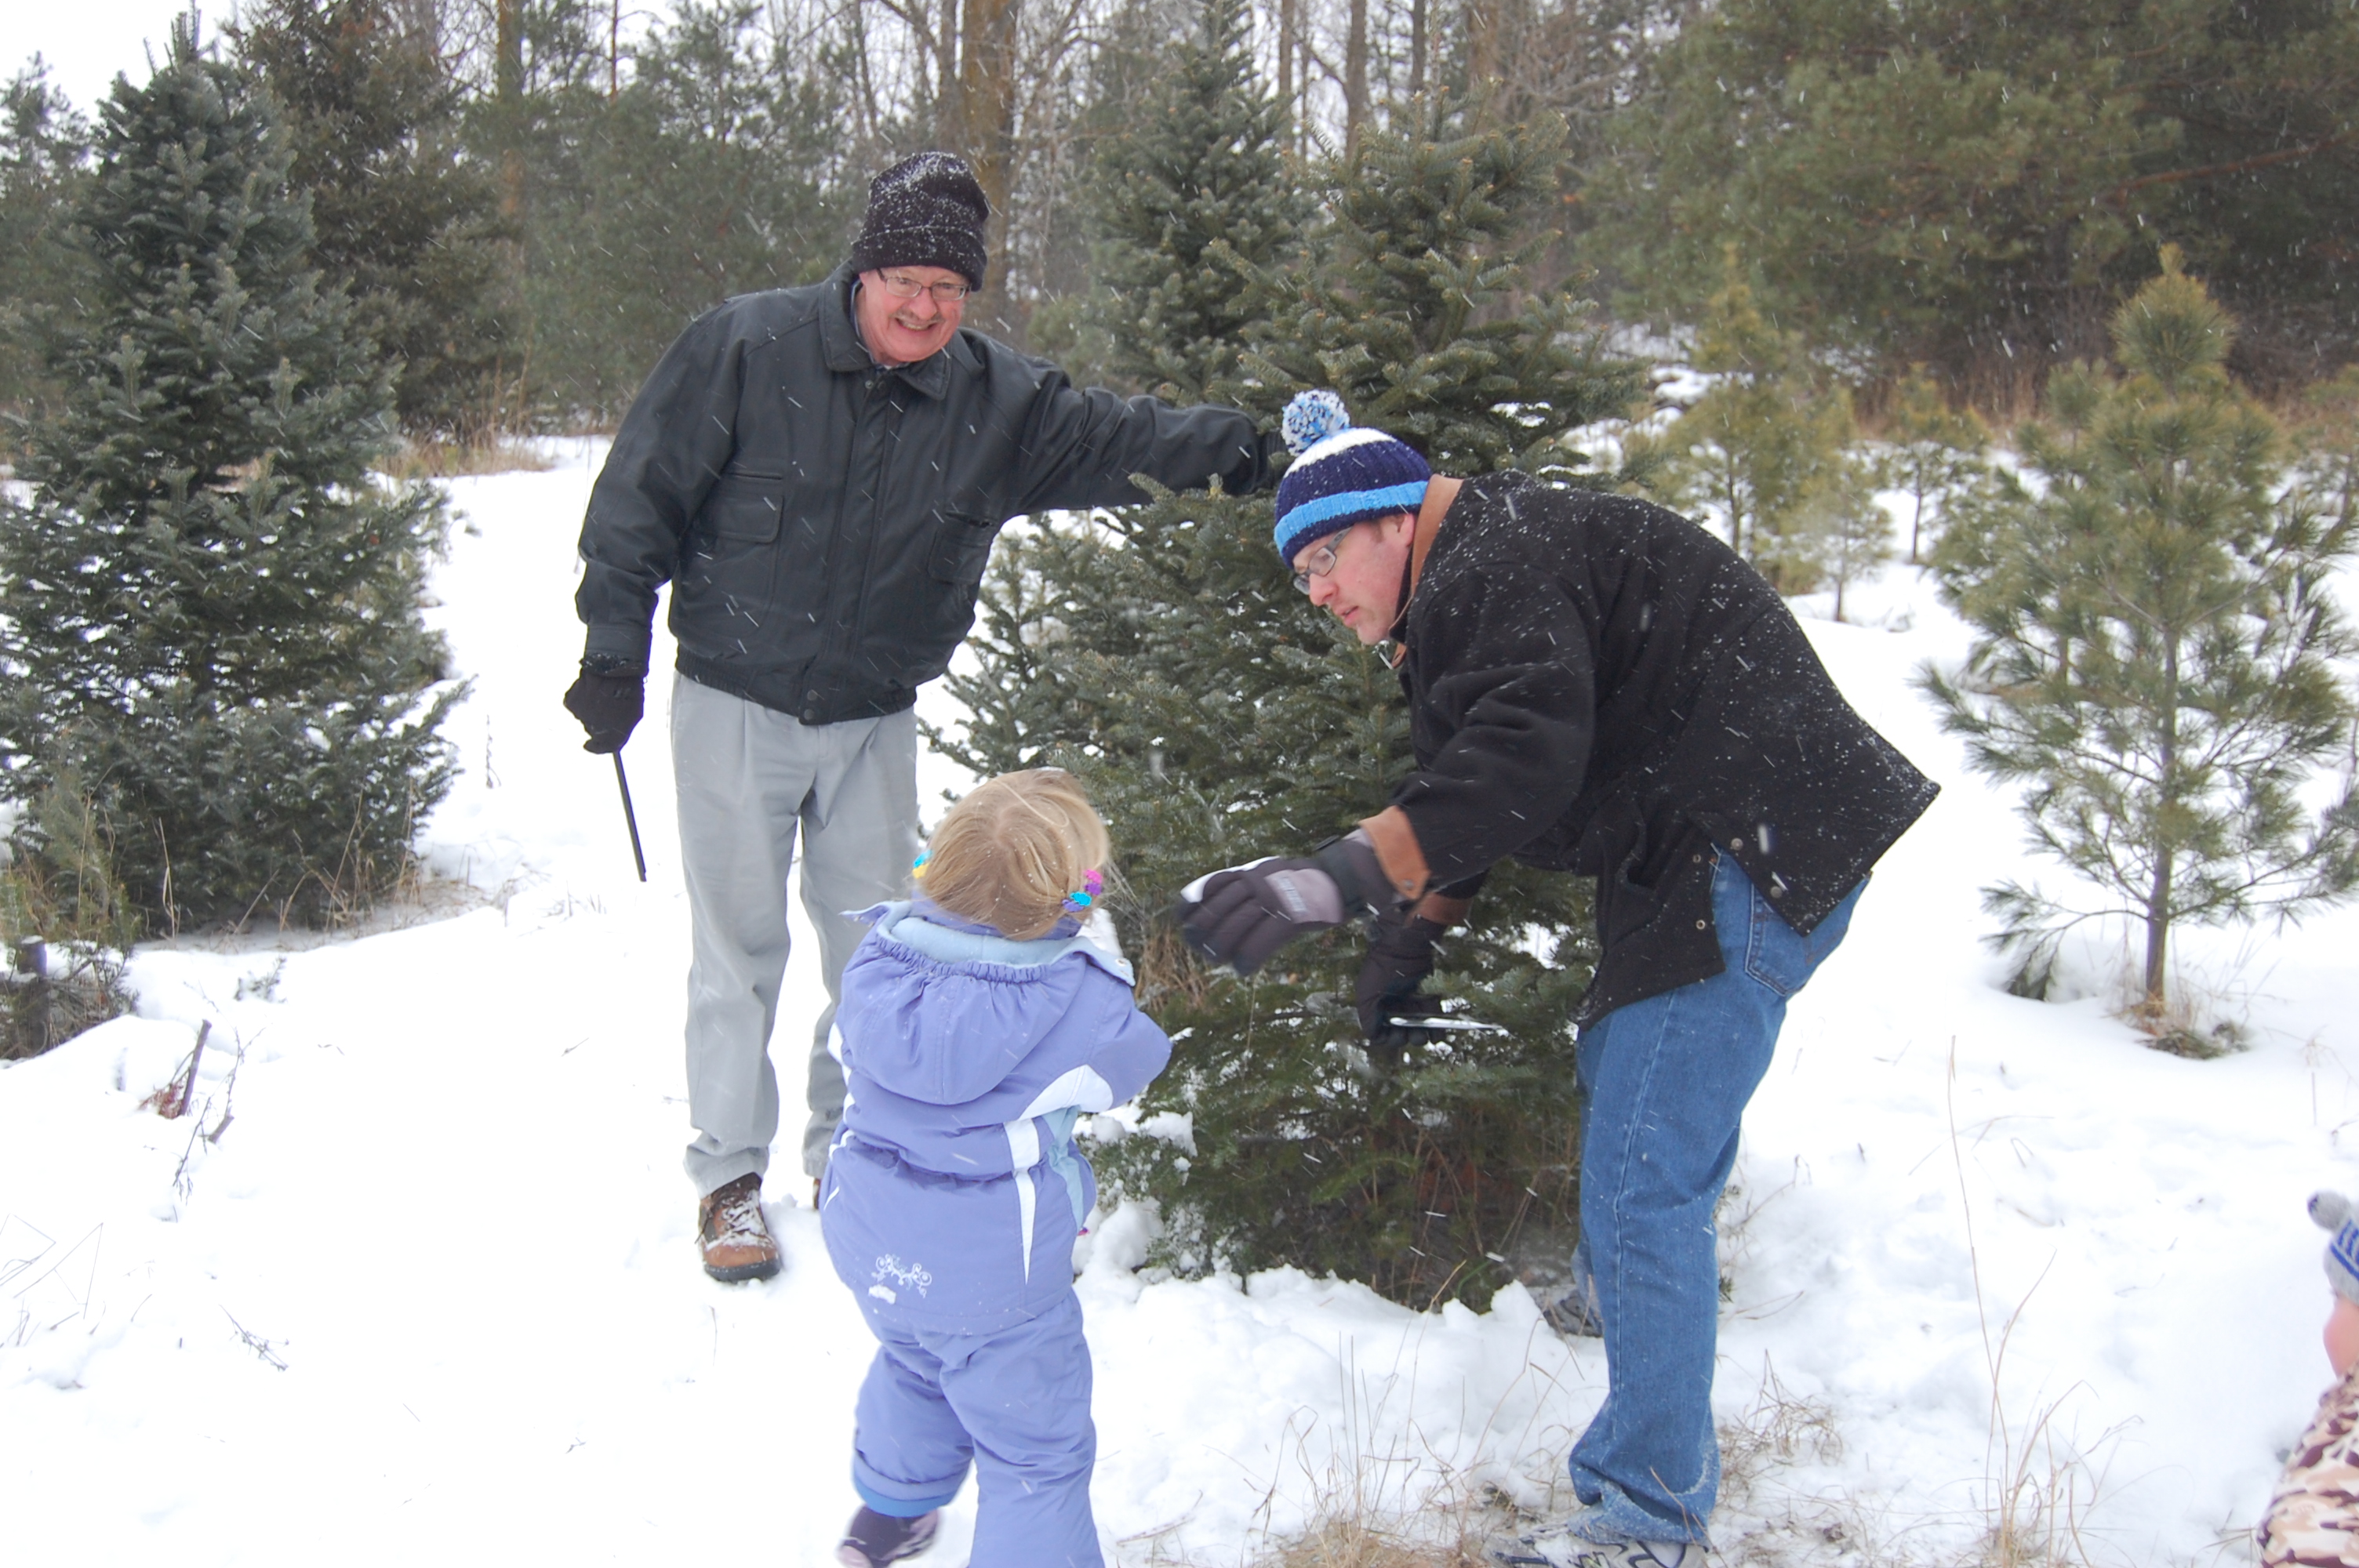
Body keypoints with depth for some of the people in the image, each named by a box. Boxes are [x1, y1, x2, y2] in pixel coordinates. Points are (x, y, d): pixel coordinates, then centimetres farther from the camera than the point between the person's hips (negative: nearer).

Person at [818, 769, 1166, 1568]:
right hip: (989, 1269, -7)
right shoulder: (1077, 1002, -23)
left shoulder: (878, 960, -10)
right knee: (1035, 1453, 10)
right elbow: (1136, 1059, -4)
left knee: (913, 1367, 36)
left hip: (870, 1241, 7)